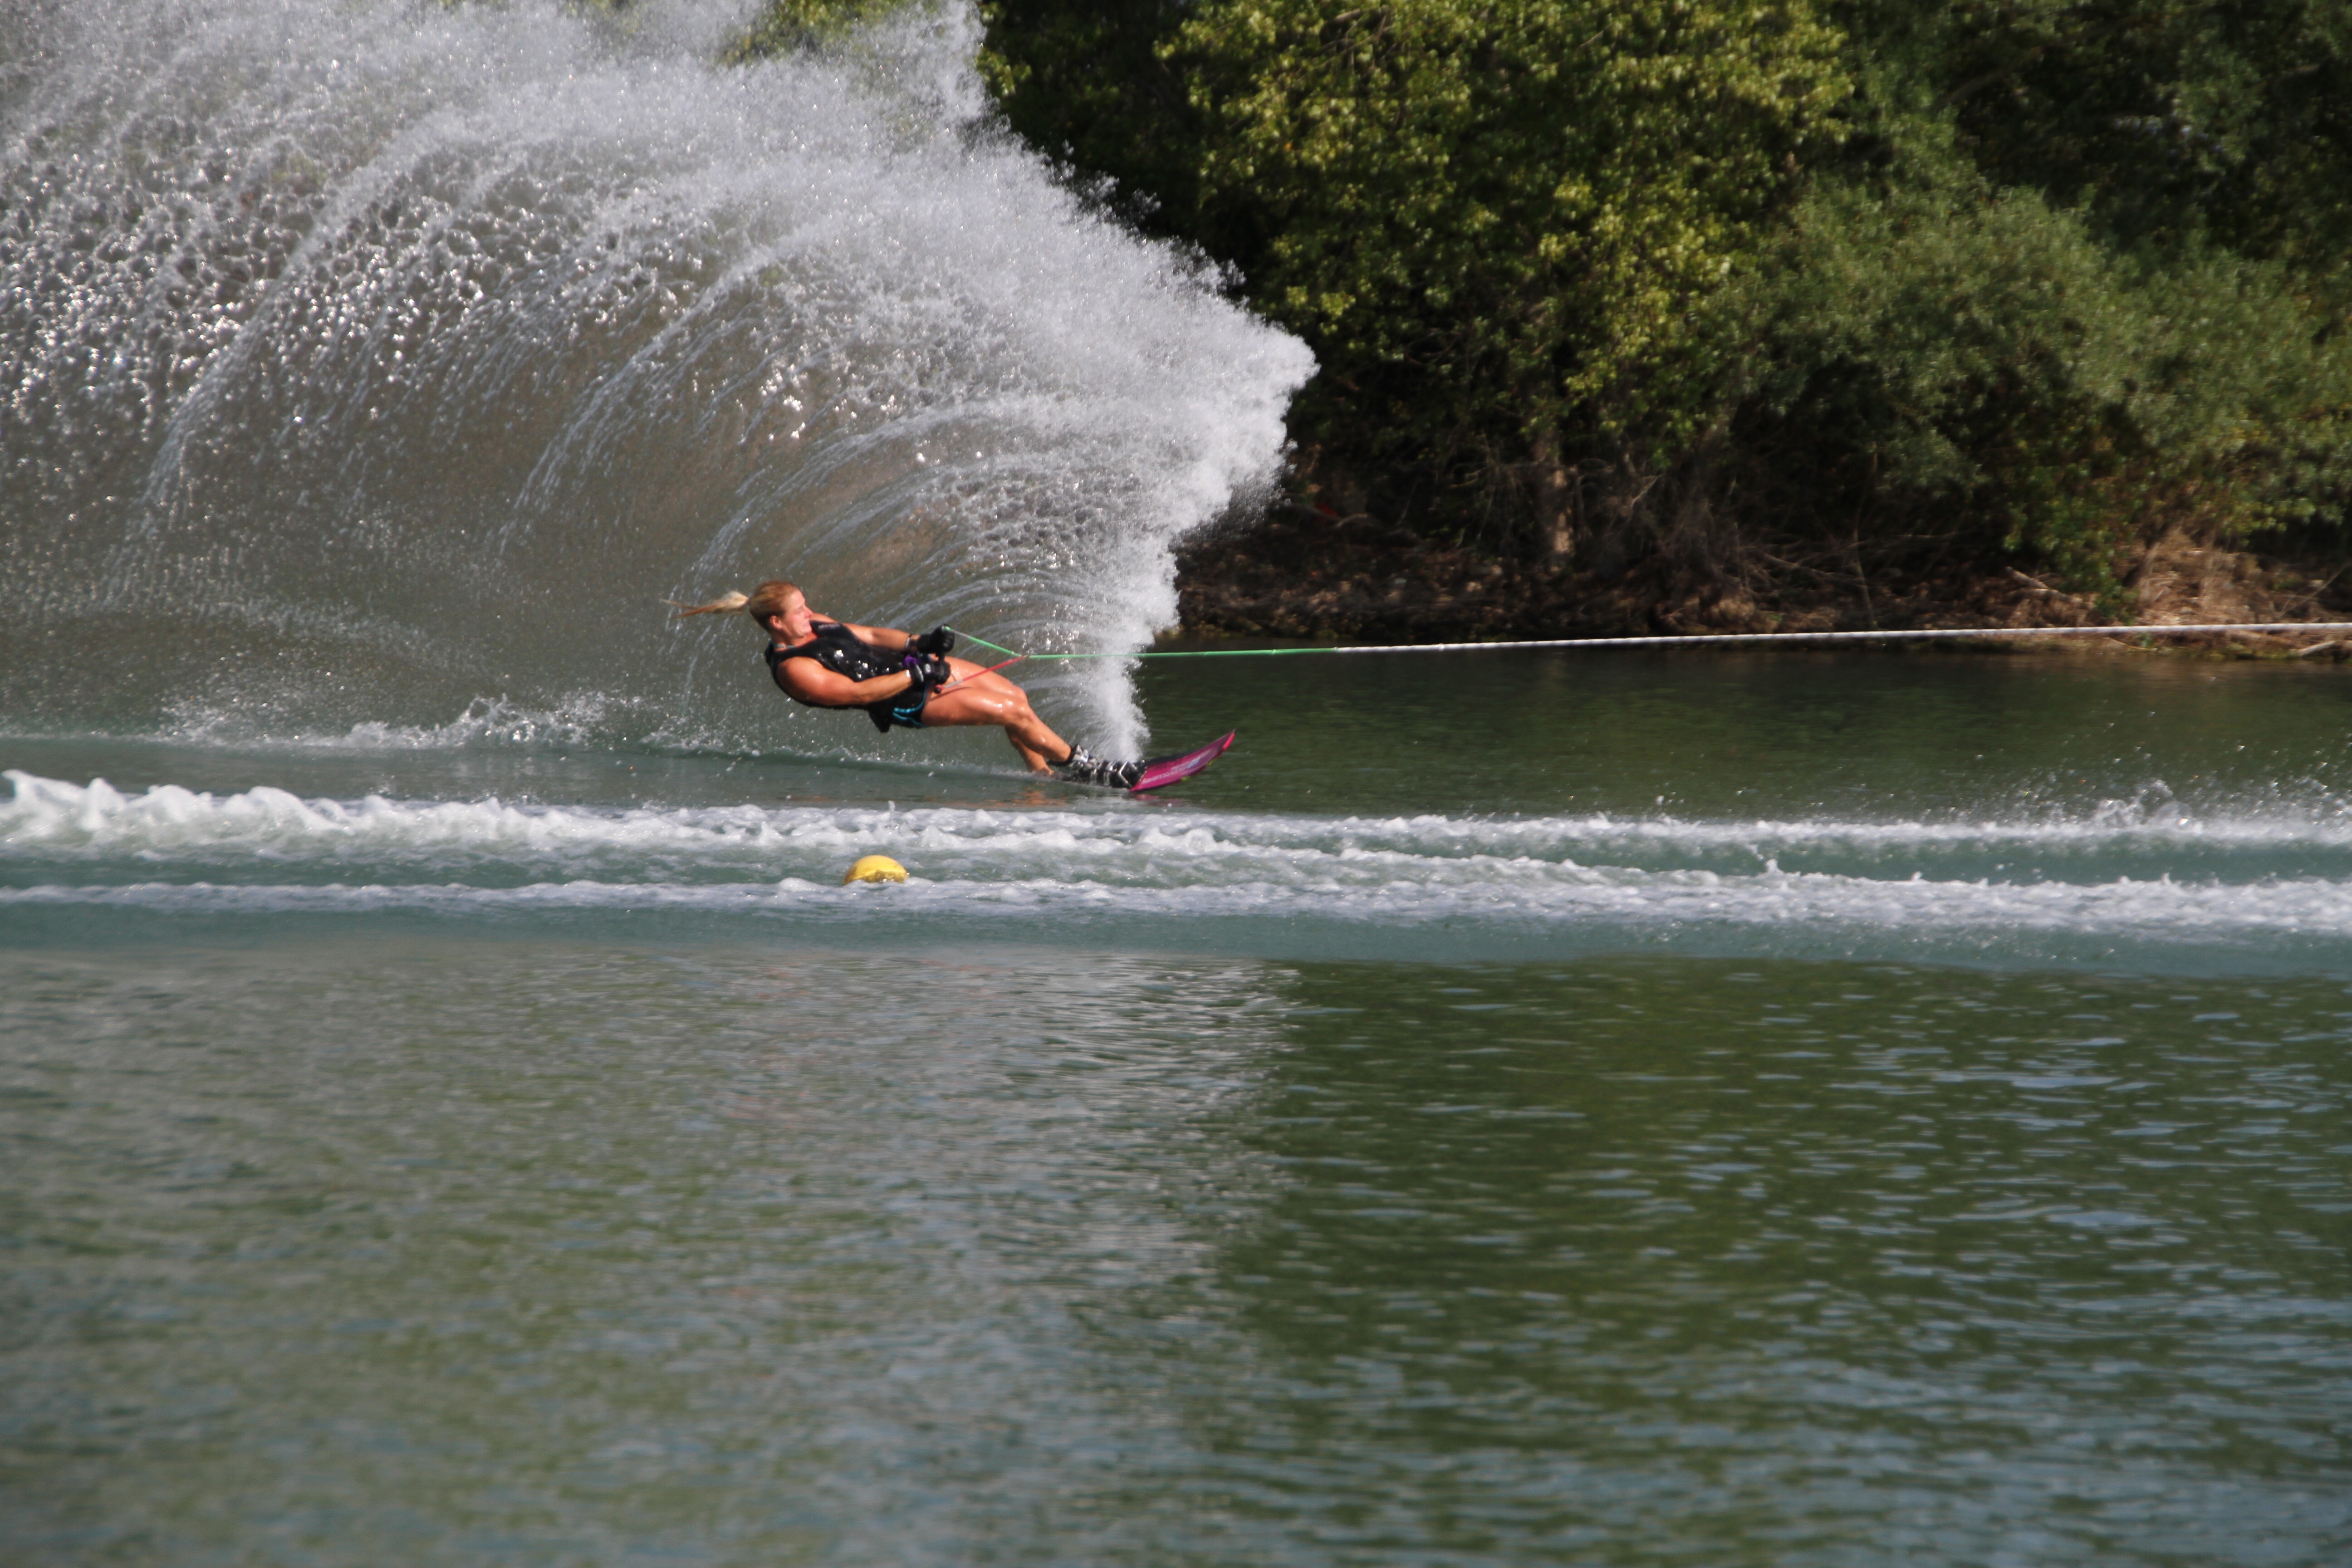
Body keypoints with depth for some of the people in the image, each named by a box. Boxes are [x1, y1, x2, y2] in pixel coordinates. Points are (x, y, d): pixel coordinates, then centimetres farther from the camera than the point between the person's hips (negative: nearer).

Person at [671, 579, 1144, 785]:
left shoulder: (813, 626, 5)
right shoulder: (794, 671, -21)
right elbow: (855, 692, -24)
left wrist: (919, 642, -1)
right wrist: (917, 675, -23)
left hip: (911, 666, 9)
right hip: (906, 702, -9)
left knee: (1015, 695, 6)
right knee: (1009, 712, -10)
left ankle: (1049, 776, 20)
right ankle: (1080, 765, 7)